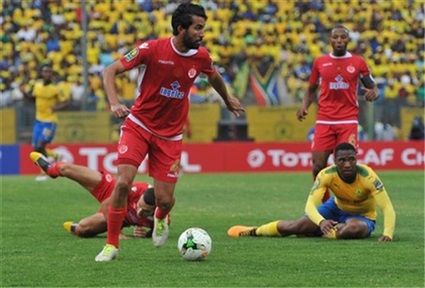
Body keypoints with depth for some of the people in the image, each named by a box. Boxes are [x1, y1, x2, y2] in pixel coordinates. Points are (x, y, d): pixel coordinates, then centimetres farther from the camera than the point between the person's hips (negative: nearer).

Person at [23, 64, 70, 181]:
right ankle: (55, 156, 33)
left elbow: (66, 102, -10)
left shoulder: (55, 88, -14)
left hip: (50, 121, -6)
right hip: (39, 120, 6)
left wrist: (58, 107, -29)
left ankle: (44, 173, 1)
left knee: (41, 146, -15)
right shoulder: (37, 85, 2)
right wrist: (24, 93, -2)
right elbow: (32, 97, 17)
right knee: (36, 148, 6)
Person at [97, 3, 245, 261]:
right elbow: (111, 71, -13)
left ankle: (161, 219, 38)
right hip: (138, 125, -2)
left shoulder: (201, 56, -5)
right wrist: (114, 104, -28)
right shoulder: (151, 50, -17)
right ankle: (111, 245, -3)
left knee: (164, 199, -1)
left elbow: (214, 77, 19)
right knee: (123, 182, -19)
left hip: (170, 135, 3)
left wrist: (228, 100, 34)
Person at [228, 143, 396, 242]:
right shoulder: (327, 175, -27)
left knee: (353, 228, -39)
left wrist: (388, 234, -55)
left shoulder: (367, 176, -34)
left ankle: (328, 233, -6)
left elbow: (387, 207, -37)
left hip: (362, 216, -3)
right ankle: (254, 231, 22)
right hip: (337, 207, 3)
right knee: (295, 227, -6)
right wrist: (321, 221, -56)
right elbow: (310, 204, -33)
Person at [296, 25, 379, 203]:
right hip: (324, 120, 2)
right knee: (318, 165, -4)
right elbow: (311, 89, 18)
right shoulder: (320, 62, 9)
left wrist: (373, 93, -16)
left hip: (348, 121, -2)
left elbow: (372, 87, 9)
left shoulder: (358, 62, 5)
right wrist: (304, 106, -1)